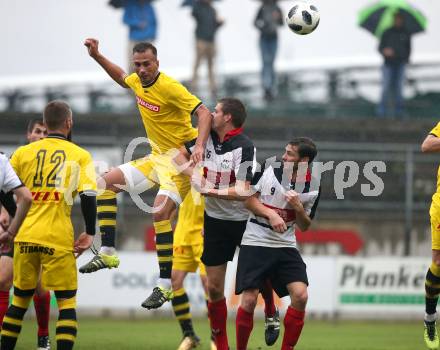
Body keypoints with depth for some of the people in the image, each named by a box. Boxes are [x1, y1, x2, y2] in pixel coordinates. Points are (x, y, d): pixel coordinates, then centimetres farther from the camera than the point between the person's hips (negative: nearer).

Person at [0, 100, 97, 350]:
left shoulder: (23, 152, 7)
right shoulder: (80, 155, 0)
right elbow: (89, 195, -10)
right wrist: (90, 234, -4)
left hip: (25, 236, 3)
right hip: (58, 240, -3)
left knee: (20, 298, 16)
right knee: (67, 301, 3)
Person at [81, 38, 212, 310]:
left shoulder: (169, 87, -22)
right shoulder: (137, 81, 2)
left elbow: (204, 112, -27)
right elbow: (121, 77, 28)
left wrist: (200, 146, -41)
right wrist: (97, 56, 21)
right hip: (156, 156, 9)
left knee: (161, 212, -24)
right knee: (107, 183, 4)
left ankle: (166, 285, -20)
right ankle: (107, 253, 4)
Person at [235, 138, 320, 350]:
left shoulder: (312, 188, 0)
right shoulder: (268, 169, -5)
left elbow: (304, 226, 9)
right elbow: (248, 199, -2)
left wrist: (298, 208, -12)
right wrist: (270, 214, -17)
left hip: (285, 246, 2)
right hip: (255, 243, -2)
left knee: (300, 295, -15)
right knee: (249, 300, -11)